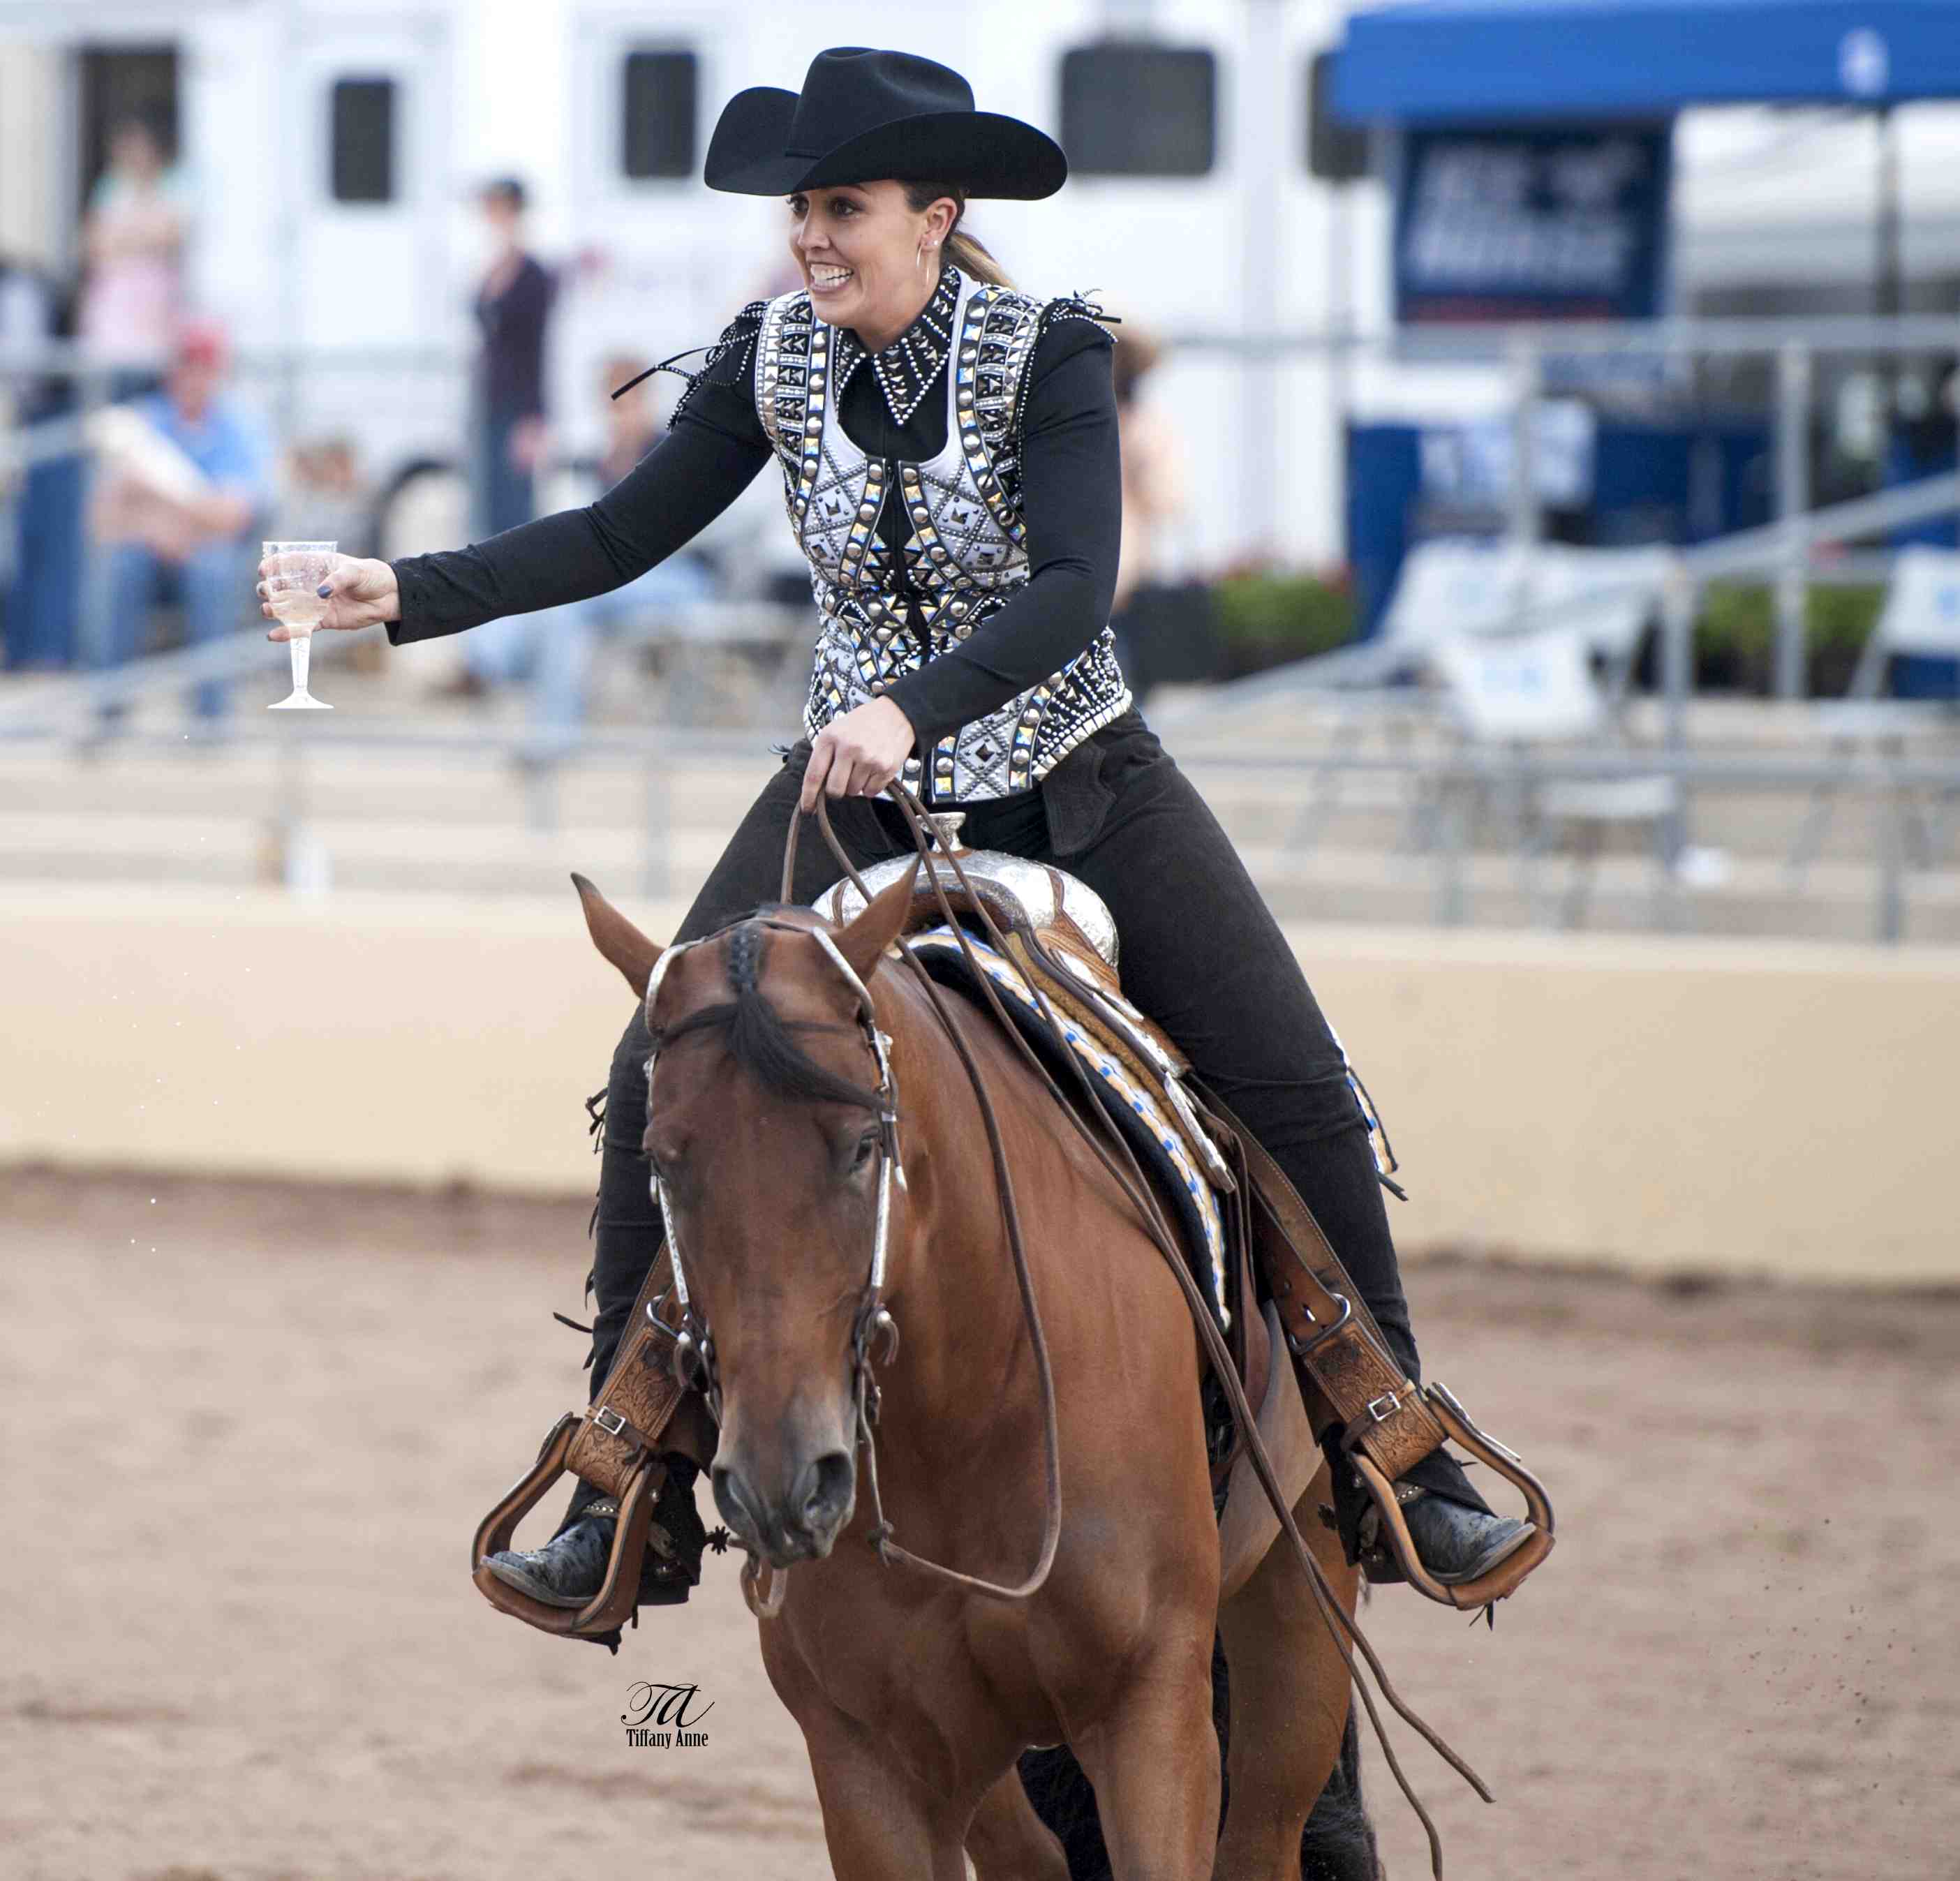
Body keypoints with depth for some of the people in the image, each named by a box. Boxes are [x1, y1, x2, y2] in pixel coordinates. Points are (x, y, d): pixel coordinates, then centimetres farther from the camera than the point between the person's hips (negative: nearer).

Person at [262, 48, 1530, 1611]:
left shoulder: (1048, 354, -18)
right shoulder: (774, 360, -8)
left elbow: (1076, 587, -29)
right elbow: (623, 535, -4)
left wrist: (914, 706, -44)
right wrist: (410, 593, -16)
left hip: (1076, 790, -2)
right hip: (858, 795, 2)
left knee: (1297, 1096, -8)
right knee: (660, 1081, -12)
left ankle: (1403, 1465, 6)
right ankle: (635, 1503, -3)